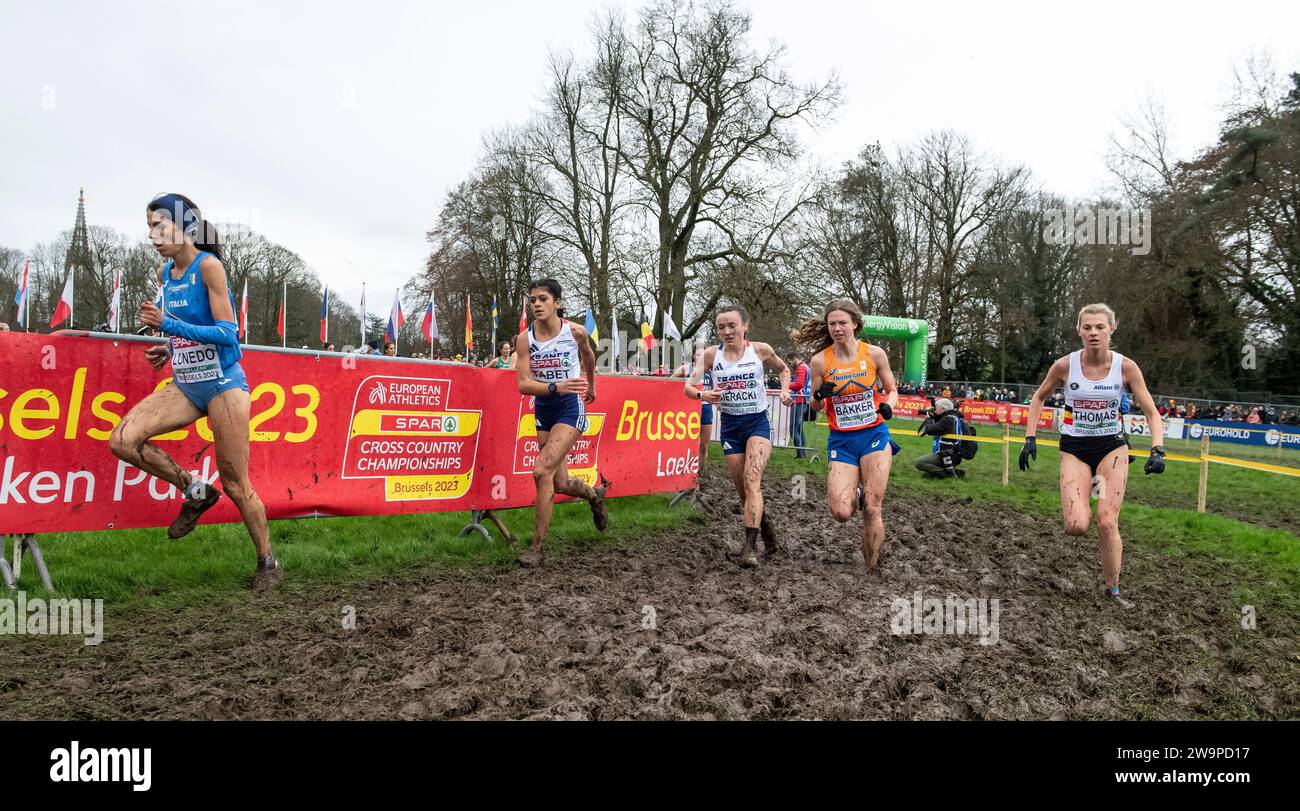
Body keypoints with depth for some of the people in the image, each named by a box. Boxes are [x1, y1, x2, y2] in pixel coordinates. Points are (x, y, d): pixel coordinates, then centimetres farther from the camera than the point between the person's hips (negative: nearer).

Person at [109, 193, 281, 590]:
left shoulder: (209, 266, -12)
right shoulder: (166, 273, 10)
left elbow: (227, 334, -17)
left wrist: (168, 324, -24)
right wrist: (170, 349, 6)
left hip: (223, 385, -7)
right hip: (185, 385, 7)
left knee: (235, 485, -2)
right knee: (122, 440, -13)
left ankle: (268, 564, 16)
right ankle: (195, 490, 9)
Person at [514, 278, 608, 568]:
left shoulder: (575, 332, -9)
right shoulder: (524, 338, -7)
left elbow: (588, 356, 13)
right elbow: (523, 384, -13)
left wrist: (591, 385, 28)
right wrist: (556, 387, -29)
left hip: (571, 407, -4)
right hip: (543, 409, 4)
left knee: (542, 471, -20)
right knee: (560, 483, 11)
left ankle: (537, 546, -9)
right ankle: (594, 494, 46)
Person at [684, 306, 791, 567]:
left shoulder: (760, 349, -4)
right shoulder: (711, 354, -2)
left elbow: (783, 369, 16)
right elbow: (688, 387, -1)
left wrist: (785, 389, -2)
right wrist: (703, 394, -22)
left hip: (758, 423, -2)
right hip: (729, 426, 3)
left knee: (751, 480, -22)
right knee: (743, 490, 6)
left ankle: (750, 545, -25)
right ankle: (769, 540, 25)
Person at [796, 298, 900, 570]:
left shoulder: (875, 354, -3)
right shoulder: (820, 361, -4)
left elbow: (892, 390, 10)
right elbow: (816, 407, 6)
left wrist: (888, 405, -13)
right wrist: (819, 396, -17)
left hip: (874, 435, 0)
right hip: (841, 440, 0)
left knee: (872, 511, -6)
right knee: (841, 513, -12)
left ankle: (872, 568, 14)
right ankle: (857, 496, 25)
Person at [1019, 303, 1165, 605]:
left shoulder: (1125, 367, -12)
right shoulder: (1065, 365, -12)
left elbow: (1152, 413, -5)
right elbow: (1039, 397, 6)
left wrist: (1157, 451, -20)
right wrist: (1030, 438, -1)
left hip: (1112, 446, 0)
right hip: (1075, 449, 0)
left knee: (1107, 523, -8)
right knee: (1076, 527, -14)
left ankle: (1113, 589, 12)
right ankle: (1086, 498, 24)